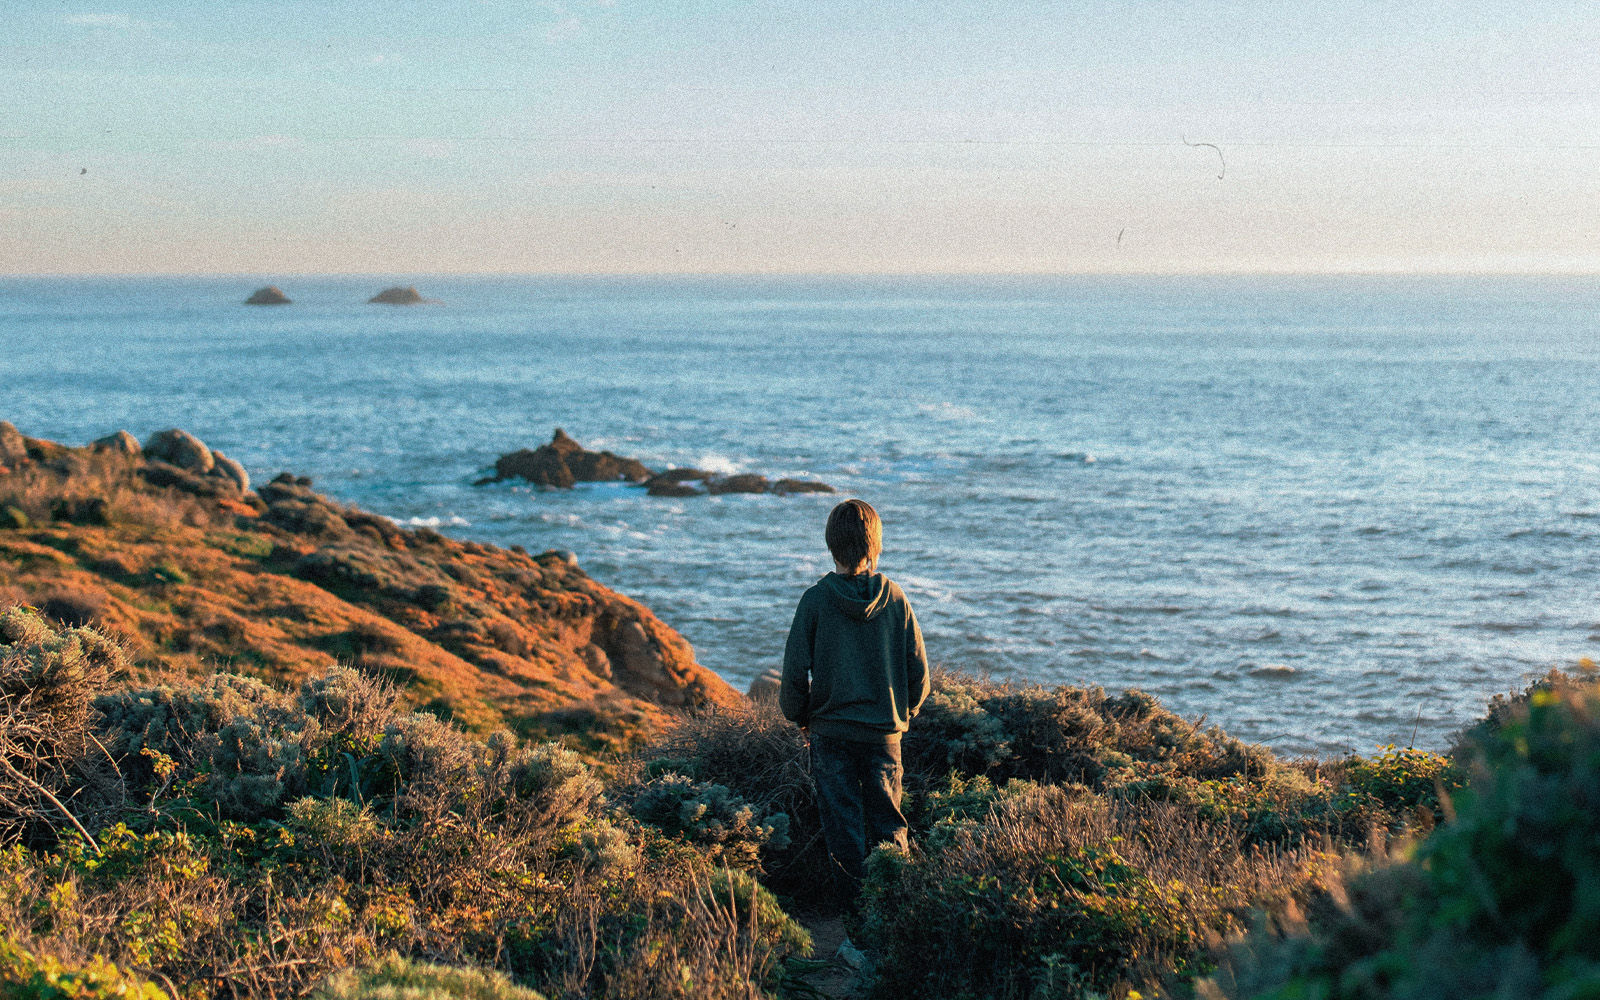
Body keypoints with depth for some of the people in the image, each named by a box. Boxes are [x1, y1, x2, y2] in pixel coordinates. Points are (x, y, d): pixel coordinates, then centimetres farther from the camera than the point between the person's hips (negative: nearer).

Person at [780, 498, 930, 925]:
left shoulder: (816, 600, -8)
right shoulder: (895, 598, -3)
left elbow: (795, 673, -7)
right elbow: (919, 671, 1)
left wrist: (799, 717, 11)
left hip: (831, 731, -1)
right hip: (885, 731, 1)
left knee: (843, 827, 5)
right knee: (888, 825, 12)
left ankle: (854, 910, 5)